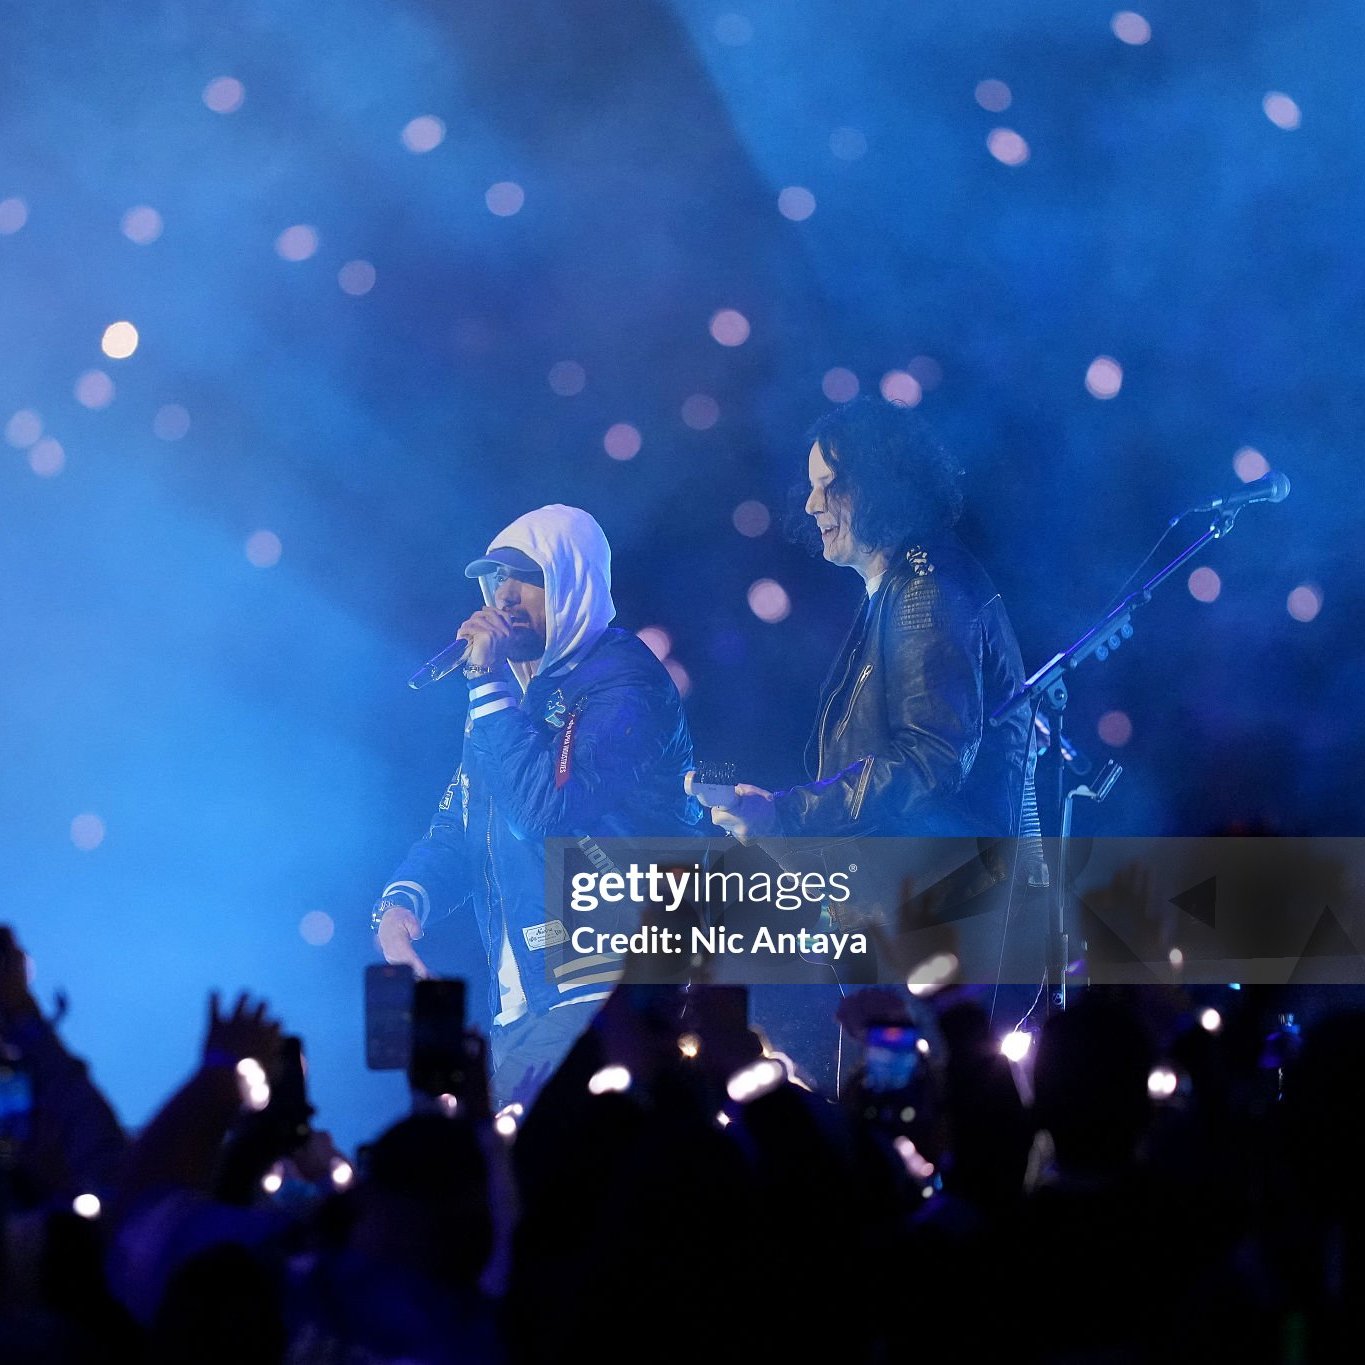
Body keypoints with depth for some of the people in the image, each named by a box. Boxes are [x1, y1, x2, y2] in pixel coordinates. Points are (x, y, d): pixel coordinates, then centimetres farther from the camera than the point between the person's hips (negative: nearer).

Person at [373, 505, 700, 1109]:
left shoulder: (624, 684, -9)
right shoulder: (514, 691, 17)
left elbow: (547, 809, -23)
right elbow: (456, 828, 20)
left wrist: (490, 685, -16)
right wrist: (401, 902, 0)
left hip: (604, 994, -9)